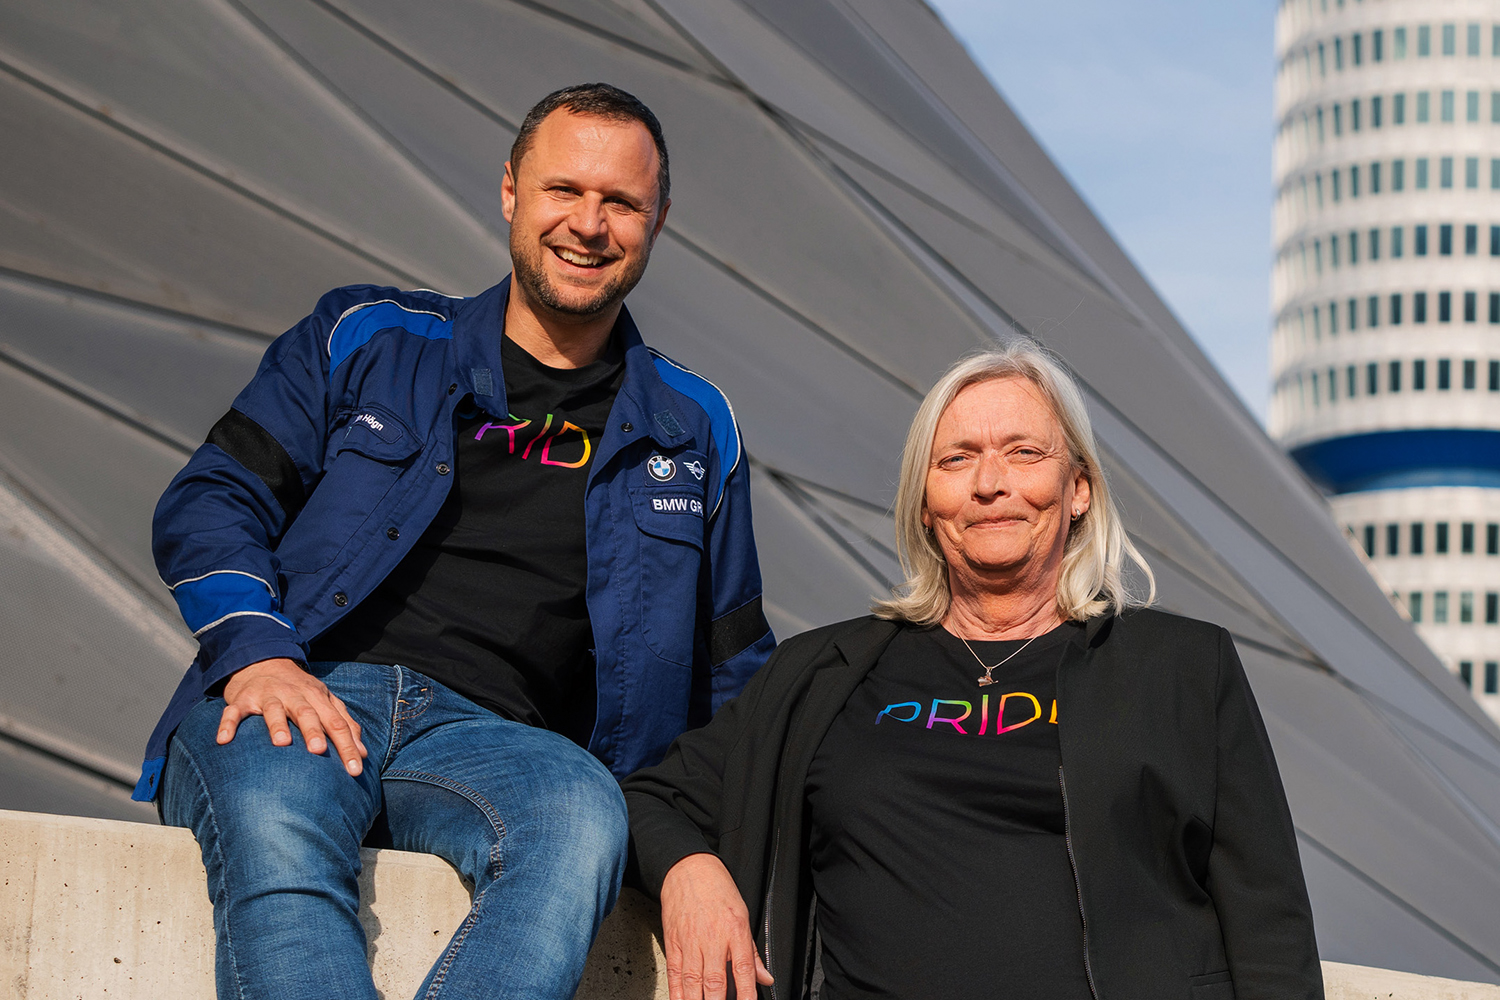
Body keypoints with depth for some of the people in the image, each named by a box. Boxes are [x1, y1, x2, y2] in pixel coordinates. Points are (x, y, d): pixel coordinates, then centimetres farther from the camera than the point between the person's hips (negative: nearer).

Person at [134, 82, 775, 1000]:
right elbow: (211, 502, 12)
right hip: (294, 698, -1)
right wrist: (255, 651, -9)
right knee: (276, 828, -39)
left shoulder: (692, 431, 23)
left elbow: (733, 674, 27)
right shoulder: (369, 340, 19)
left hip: (488, 737, 1)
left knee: (581, 813, -37)